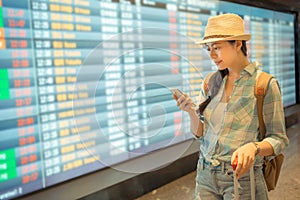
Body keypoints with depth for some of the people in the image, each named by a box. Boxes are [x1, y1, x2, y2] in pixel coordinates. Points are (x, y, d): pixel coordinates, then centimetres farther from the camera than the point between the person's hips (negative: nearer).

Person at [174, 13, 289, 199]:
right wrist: (191, 112, -14)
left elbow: (279, 140, -9)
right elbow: (201, 133, 5)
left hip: (241, 177, -4)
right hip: (205, 175, 4)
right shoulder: (211, 82, 2)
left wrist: (253, 147, -28)